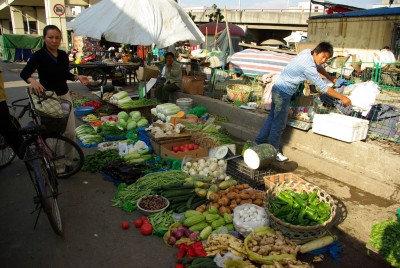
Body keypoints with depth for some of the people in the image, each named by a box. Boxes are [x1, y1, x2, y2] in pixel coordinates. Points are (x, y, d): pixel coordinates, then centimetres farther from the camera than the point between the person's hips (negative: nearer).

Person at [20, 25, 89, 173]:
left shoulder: (63, 54, 3)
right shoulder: (39, 55, -12)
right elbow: (24, 72, -20)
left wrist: (77, 77, -4)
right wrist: (32, 80, -41)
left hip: (65, 96, 5)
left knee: (71, 133, 6)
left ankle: (66, 160, 26)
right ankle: (57, 166, 16)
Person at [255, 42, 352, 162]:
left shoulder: (307, 52, -1)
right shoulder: (308, 67, -26)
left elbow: (318, 67, 21)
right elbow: (323, 87, -21)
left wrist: (331, 78, 21)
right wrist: (342, 98, -13)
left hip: (278, 89, 10)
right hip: (283, 92, -10)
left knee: (272, 117, 18)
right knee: (279, 123, 2)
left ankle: (259, 142, 28)